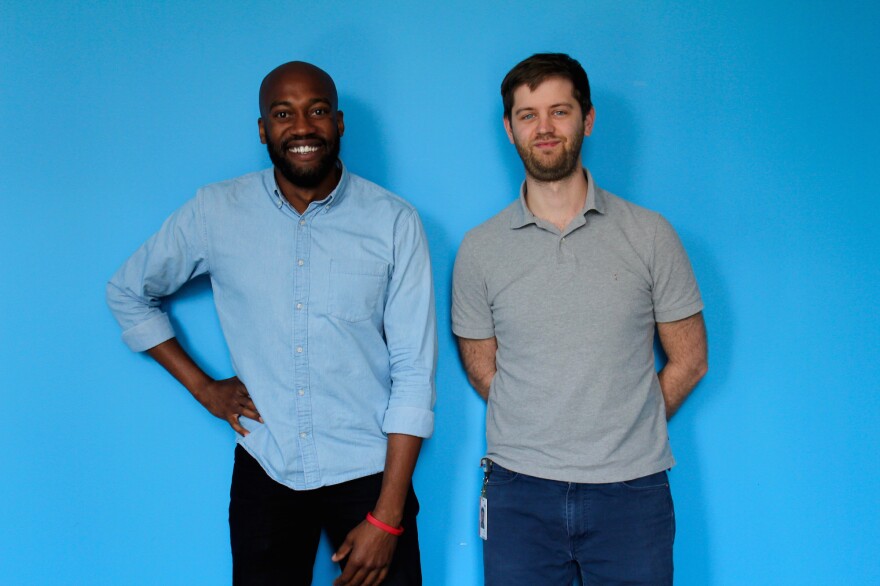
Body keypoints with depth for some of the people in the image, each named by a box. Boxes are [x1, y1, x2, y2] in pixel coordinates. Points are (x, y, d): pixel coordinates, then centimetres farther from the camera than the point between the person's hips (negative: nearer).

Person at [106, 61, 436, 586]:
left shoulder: (393, 222, -8)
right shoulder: (216, 212, -3)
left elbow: (415, 376, -9)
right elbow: (128, 292, 12)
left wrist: (387, 519, -12)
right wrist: (203, 387, 2)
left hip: (368, 472, -1)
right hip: (265, 471, 1)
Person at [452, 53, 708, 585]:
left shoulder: (649, 235, 1)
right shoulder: (480, 248, 3)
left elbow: (689, 360, 6)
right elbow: (482, 368, 9)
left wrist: (624, 433, 3)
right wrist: (539, 438, 3)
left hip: (631, 489, 0)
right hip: (519, 492, 1)